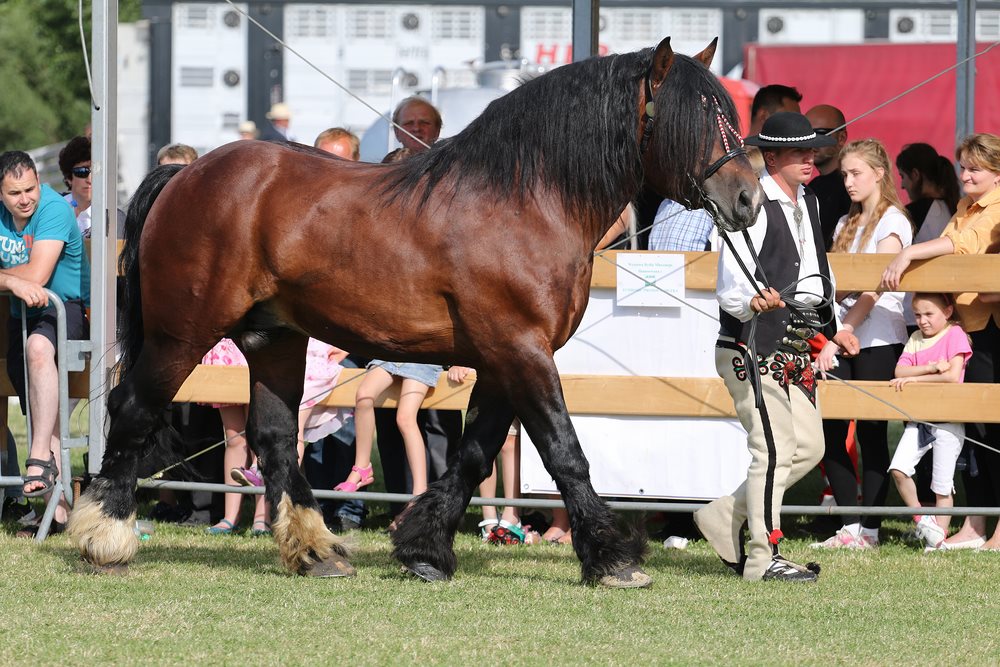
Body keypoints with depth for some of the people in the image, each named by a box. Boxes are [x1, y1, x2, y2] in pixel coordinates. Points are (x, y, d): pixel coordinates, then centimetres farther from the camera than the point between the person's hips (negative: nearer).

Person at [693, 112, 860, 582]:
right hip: (756, 345, -9)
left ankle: (725, 517, 21)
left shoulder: (808, 203, 16)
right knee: (773, 448, -11)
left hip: (798, 347, 9)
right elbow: (730, 286, -18)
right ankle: (762, 557, -4)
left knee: (808, 447, 9)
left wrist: (831, 328, 26)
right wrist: (753, 302, -38)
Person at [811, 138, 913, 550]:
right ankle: (850, 526, 6)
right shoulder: (846, 224, 18)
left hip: (877, 340, -7)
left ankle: (870, 530, 0)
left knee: (871, 433, -4)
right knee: (829, 430, 0)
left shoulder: (891, 222, -5)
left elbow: (873, 289, -13)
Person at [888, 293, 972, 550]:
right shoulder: (916, 339, 12)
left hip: (948, 419, -5)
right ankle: (921, 519, 4)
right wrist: (932, 368, -15)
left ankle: (938, 537, 7)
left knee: (942, 487, -1)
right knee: (898, 468, -12)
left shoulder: (955, 335, -5)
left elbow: (953, 375, -17)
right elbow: (900, 371, -1)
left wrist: (915, 378, -16)